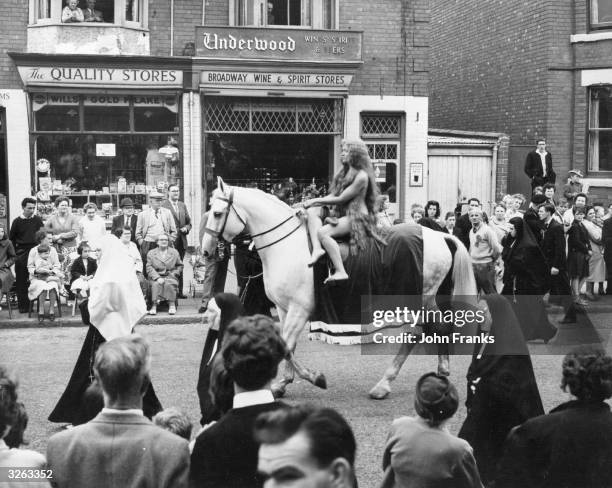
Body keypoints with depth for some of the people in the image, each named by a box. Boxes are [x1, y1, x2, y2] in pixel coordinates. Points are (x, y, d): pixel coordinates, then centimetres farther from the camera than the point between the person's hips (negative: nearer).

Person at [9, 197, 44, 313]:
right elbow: (11, 238, 10)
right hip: (21, 253, 0)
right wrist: (16, 251, 5)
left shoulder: (38, 220, 6)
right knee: (21, 281, -1)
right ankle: (23, 305, 4)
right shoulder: (17, 221, 4)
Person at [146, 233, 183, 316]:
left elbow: (180, 266, 19)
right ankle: (154, 305, -38)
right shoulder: (151, 253, 12)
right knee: (156, 284, -33)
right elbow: (149, 268, 1)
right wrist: (157, 278, -14)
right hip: (156, 277, 0)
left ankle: (172, 305, -31)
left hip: (170, 277, 0)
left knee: (169, 284, -33)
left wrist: (174, 274, -1)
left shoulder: (174, 252, 16)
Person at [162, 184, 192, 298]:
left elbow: (189, 221, 21)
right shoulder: (163, 205, -5)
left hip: (182, 241, 6)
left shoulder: (182, 205, 17)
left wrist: (186, 228, 0)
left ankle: (180, 291, 17)